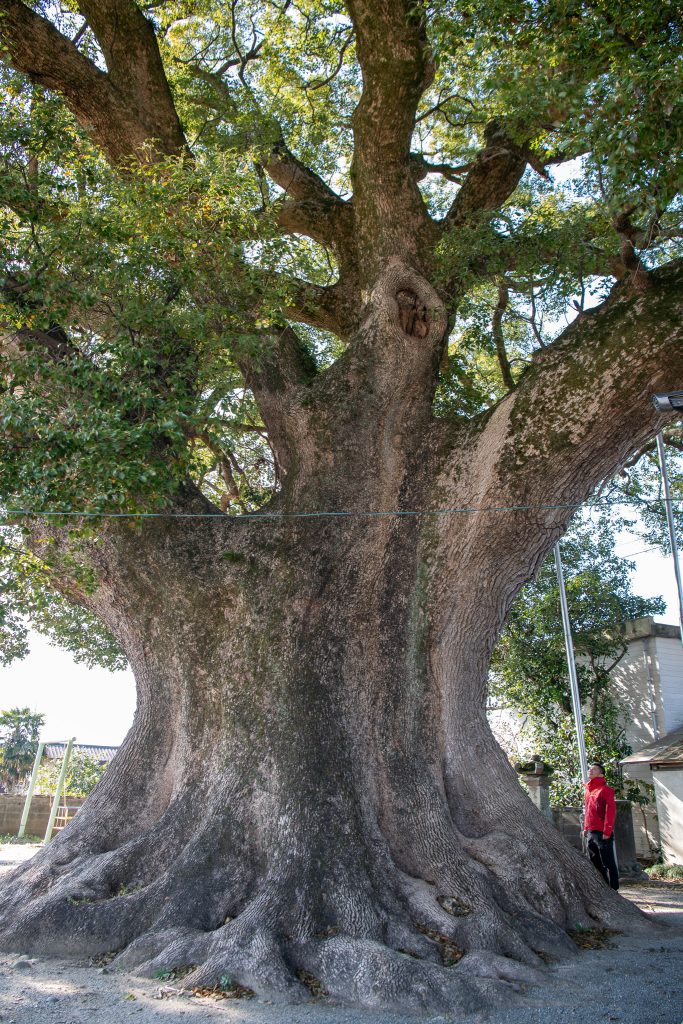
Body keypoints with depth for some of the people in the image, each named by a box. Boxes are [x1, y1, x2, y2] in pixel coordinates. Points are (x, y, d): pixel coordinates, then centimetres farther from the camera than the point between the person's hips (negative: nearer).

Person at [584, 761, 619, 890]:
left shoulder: (605, 790, -8)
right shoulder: (588, 790, 15)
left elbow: (611, 811, -15)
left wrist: (607, 831, -19)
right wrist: (585, 828, 16)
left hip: (602, 833, -8)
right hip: (591, 833, 8)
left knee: (608, 864, -3)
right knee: (595, 864, 14)